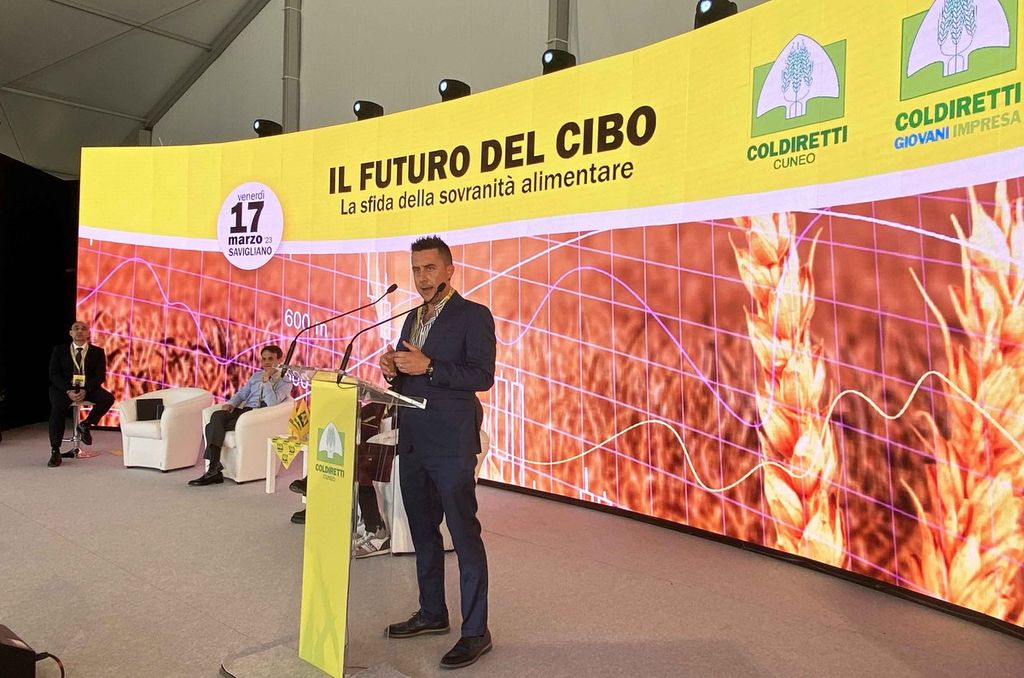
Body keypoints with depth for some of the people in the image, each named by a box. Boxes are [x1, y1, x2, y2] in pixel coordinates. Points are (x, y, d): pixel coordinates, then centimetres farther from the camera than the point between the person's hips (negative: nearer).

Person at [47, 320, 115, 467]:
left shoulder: (97, 352, 8)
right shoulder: (59, 350, 9)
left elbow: (100, 376, -1)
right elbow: (54, 374, 0)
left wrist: (85, 390, -20)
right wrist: (68, 391, -18)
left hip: (88, 388, 1)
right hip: (64, 388, -1)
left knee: (108, 398, -28)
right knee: (57, 407, -31)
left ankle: (86, 425, -3)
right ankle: (55, 452, -26)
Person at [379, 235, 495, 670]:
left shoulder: (473, 315, -6)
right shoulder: (412, 319, 17)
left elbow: (482, 375, -16)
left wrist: (427, 366, -21)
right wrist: (393, 371, 0)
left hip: (451, 444, -8)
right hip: (412, 442, 8)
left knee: (464, 535, -3)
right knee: (423, 532, 17)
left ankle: (475, 631, 7)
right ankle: (432, 613, 31)